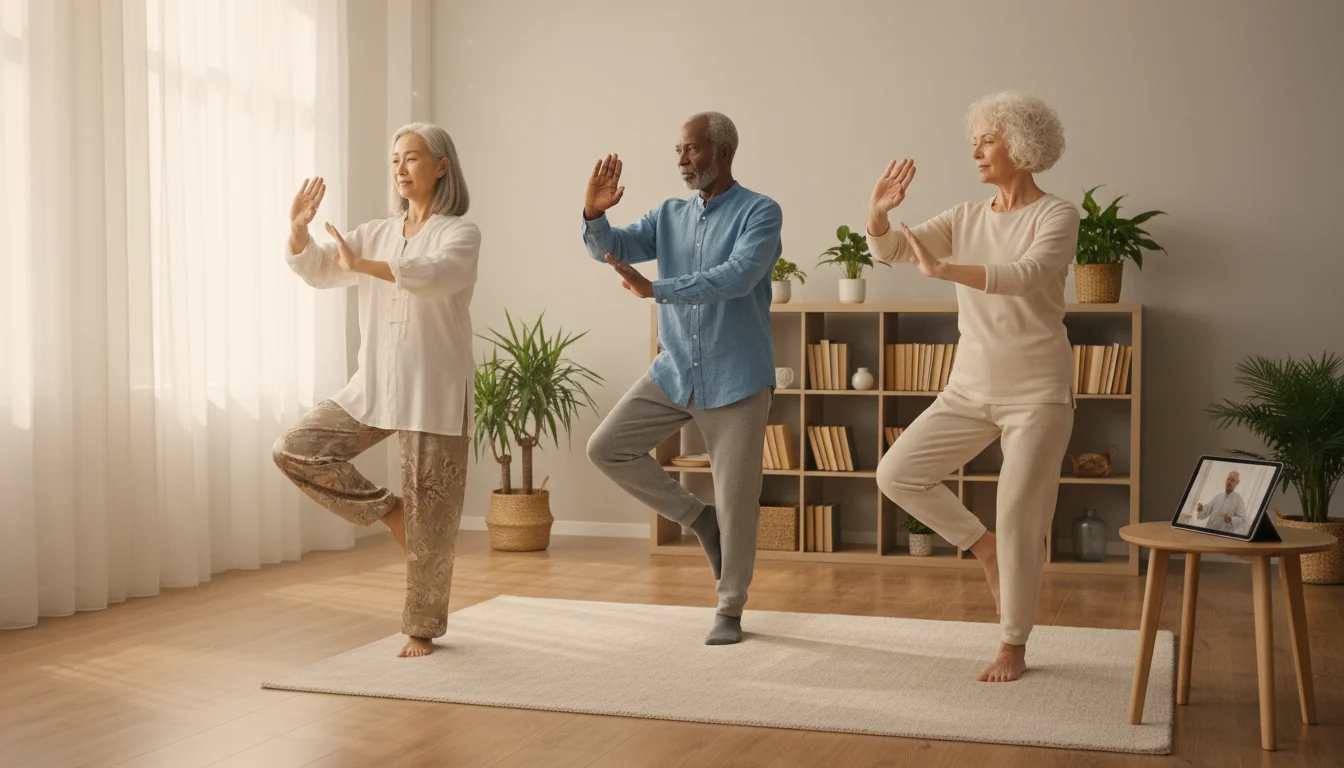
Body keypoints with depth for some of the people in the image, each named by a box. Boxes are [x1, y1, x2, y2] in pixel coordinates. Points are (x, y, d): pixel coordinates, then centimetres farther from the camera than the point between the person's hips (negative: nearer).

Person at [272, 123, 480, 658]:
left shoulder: (460, 233, -5)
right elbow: (318, 271, 3)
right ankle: (386, 512, 10)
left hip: (434, 394, -5)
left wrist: (363, 265, -35)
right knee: (294, 451, -7)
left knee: (428, 521, 1)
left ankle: (422, 630, 18)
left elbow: (436, 274, -27)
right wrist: (298, 232, -16)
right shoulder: (376, 234, 12)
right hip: (373, 387, 5)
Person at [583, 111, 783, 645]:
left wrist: (655, 290, -30)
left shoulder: (760, 212, -10)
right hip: (675, 371, 6)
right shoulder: (670, 216, 8)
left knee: (735, 499, 0)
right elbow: (611, 248, -1)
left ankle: (730, 611, 19)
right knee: (606, 447, 0)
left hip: (736, 379, -5)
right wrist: (594, 215, -23)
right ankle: (698, 519, 16)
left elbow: (738, 276, -26)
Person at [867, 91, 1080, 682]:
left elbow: (1027, 275, -29)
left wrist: (945, 270, -39)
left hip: (1037, 391, -6)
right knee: (897, 473, -3)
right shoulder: (967, 217, 7)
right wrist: (878, 214, -23)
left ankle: (1013, 646, 14)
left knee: (1018, 519, -4)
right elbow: (891, 248, -1)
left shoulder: (1056, 215, -9)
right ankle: (982, 545, 19)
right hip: (971, 387, 6)